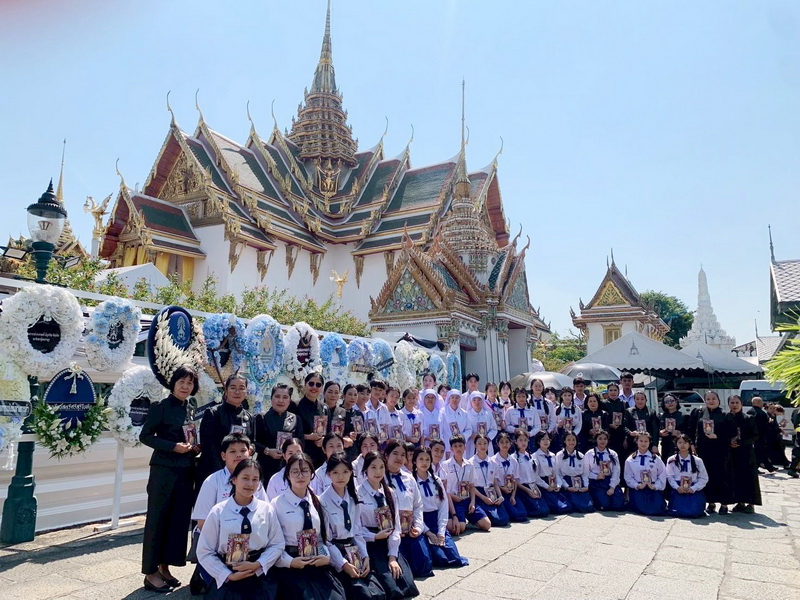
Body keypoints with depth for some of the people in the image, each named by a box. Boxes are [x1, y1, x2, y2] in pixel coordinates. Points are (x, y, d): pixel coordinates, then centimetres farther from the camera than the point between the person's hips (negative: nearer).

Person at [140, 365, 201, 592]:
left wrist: (195, 448, -2)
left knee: (179, 520, 10)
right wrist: (174, 446, -18)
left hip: (186, 472, 6)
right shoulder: (160, 406, -7)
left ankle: (164, 566, 24)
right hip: (163, 470, -6)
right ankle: (151, 572, 13)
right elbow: (145, 436, -10)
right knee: (157, 520, 3)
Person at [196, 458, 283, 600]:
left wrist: (257, 565, -15)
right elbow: (204, 552, -6)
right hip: (226, 582, -1)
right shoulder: (218, 511, -8)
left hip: (261, 579, 1)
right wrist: (228, 575, -12)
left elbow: (277, 544, -1)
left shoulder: (267, 509, -4)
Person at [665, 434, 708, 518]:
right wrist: (677, 487, -15)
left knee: (693, 512, -19)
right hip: (678, 491, -1)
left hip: (694, 491, 1)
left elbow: (704, 478, 4)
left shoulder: (698, 461, 6)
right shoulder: (671, 460, 5)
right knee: (678, 512, -19)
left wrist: (693, 488, -9)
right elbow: (670, 477, 2)